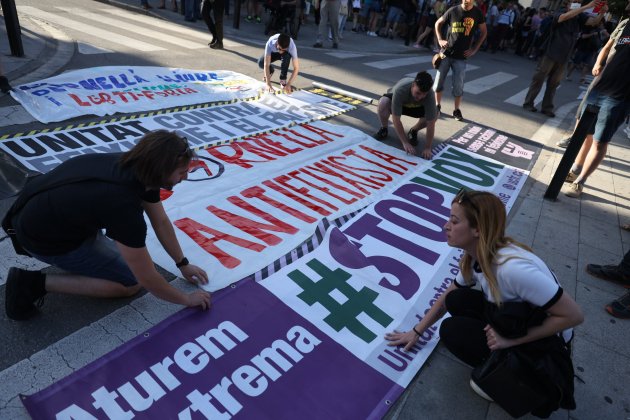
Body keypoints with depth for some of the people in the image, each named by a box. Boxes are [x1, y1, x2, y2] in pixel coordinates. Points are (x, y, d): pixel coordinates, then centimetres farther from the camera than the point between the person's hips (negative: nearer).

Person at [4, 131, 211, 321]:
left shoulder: (140, 167, -13)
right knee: (130, 283, -2)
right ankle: (34, 283, -3)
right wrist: (187, 299, -12)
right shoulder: (124, 205, -36)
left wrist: (183, 263, 7)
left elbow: (161, 222, 2)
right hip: (44, 236, -8)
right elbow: (147, 279, -27)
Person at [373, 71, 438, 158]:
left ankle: (413, 131, 2)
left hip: (416, 106, 2)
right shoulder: (400, 90, -41)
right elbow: (396, 120, -37)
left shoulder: (430, 95, -36)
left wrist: (427, 148, -34)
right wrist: (405, 143, -37)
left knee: (434, 115, -26)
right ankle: (383, 129, -6)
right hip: (395, 100, -1)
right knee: (383, 103, -36)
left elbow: (430, 124, -32)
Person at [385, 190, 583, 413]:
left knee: (452, 331, -16)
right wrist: (416, 331, 7)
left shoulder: (512, 267, -36)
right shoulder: (475, 257, -9)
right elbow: (447, 297, 5)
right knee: (456, 301, -6)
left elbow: (573, 315, -27)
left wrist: (511, 339, -27)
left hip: (547, 341, -7)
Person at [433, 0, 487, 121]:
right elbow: (438, 23, 10)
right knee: (439, 81, 4)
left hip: (461, 56, -1)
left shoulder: (477, 13, -2)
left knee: (458, 86, 0)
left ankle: (457, 110, 15)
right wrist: (440, 40, -2)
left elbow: (483, 32, 8)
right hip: (446, 53, 1)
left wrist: (474, 49, -1)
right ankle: (437, 106, 21)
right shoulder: (453, 11, -3)